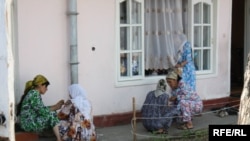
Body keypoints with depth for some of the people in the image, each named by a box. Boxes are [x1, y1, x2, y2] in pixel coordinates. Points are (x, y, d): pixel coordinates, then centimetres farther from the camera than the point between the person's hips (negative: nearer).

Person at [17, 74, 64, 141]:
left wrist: (55, 106, 10)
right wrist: (55, 108, -7)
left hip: (30, 122, 10)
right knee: (52, 115, -14)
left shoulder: (33, 93, 16)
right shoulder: (34, 94, -14)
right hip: (29, 123, -10)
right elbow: (42, 111, -20)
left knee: (51, 113, 8)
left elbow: (42, 109, 14)